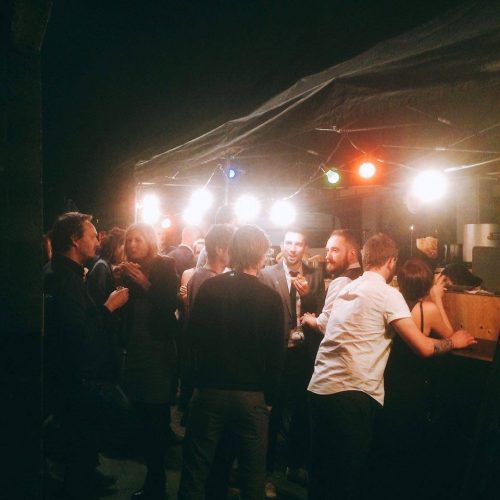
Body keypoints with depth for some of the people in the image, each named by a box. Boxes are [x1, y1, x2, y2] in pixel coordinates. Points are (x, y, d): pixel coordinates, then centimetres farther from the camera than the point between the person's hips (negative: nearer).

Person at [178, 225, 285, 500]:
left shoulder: (209, 287, -7)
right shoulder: (270, 297, -9)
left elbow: (193, 336, 0)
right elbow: (276, 354, -5)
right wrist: (269, 396, 6)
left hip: (210, 391, 1)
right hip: (252, 396, 0)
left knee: (195, 470, 14)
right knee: (253, 474, 14)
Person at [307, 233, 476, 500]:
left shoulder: (347, 289, 15)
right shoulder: (388, 294, -7)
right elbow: (424, 347, -9)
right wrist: (454, 341, 10)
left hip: (319, 387, 7)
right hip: (352, 395, -7)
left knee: (321, 470, 18)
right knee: (347, 477, 6)